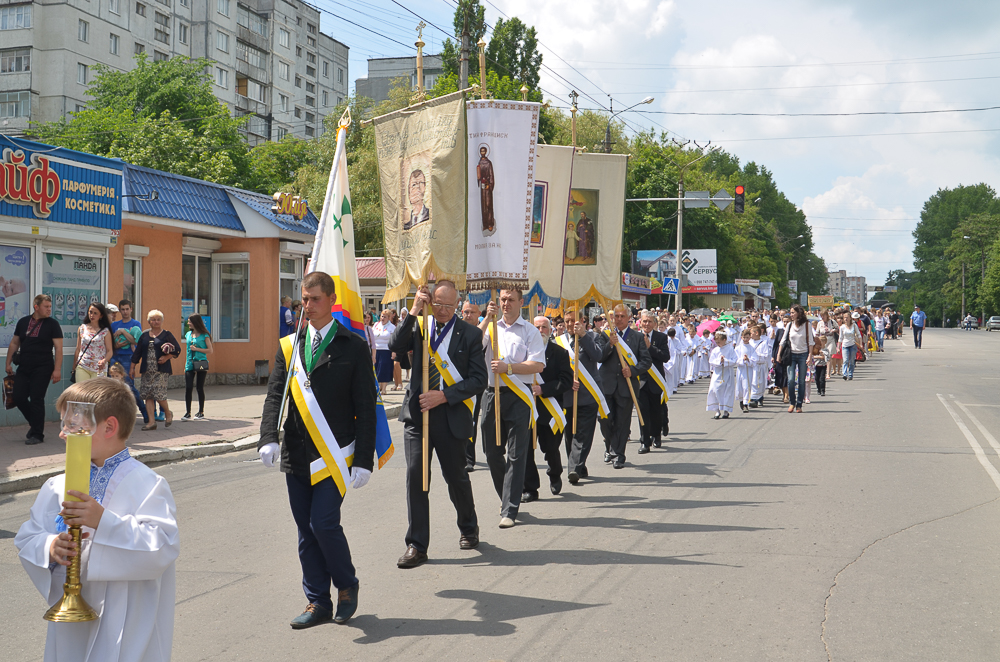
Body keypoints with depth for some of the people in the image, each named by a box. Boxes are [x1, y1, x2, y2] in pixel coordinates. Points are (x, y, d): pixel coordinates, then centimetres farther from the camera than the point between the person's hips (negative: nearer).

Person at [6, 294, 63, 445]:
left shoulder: (52, 325, -2)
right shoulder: (23, 322, 9)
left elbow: (58, 348, -6)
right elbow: (14, 343, 17)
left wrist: (57, 369, -14)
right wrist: (8, 363, 11)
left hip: (42, 369, -4)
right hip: (23, 368, 4)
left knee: (36, 400, -6)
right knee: (19, 397, 1)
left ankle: (37, 434, 3)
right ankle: (34, 422, 25)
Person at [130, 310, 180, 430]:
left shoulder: (167, 335, 4)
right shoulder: (144, 336, 14)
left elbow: (177, 349, 2)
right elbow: (137, 352, 17)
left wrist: (167, 357, -11)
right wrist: (133, 367, 14)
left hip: (161, 370, -4)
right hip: (147, 371, 4)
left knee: (158, 394, -13)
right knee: (148, 395, 0)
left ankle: (168, 413, 13)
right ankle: (152, 421, 3)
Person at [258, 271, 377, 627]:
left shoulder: (352, 347, -2)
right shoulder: (289, 346, 9)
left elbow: (366, 407, -4)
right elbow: (274, 395, 5)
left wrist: (364, 460, -9)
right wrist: (269, 438, -13)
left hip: (334, 455, -4)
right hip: (297, 455, 5)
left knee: (324, 523, -12)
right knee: (305, 530, 8)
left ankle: (346, 584, 14)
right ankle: (318, 601, 20)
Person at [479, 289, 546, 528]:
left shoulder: (530, 331, 3)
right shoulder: (491, 327, 13)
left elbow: (538, 365, -8)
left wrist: (508, 367, -16)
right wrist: (487, 320, -11)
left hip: (518, 397, -4)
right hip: (492, 394, 4)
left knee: (516, 454, -5)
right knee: (492, 452, 11)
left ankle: (509, 510, -3)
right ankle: (506, 496, 32)